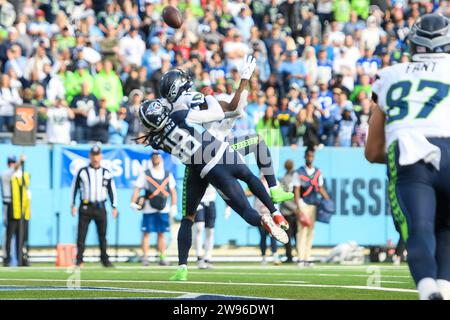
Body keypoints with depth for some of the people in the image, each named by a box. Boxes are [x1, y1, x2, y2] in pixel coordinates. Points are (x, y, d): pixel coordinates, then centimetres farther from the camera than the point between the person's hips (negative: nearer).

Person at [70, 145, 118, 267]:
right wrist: (73, 205, 2)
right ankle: (79, 260, -3)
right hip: (85, 207, -2)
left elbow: (112, 190, 13)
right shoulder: (82, 172, 4)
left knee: (102, 234, 4)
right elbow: (74, 188, 7)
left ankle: (105, 259, 11)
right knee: (81, 234, -5)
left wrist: (114, 207, 8)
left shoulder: (106, 173, 9)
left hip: (100, 207, 2)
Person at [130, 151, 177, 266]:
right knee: (146, 233, -4)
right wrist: (133, 202, -13)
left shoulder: (168, 175, 12)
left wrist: (173, 206, 7)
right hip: (149, 208, -2)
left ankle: (162, 258, 7)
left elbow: (173, 191, 15)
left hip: (163, 209, 2)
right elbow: (137, 189, -1)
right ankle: (145, 258, -3)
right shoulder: (145, 174, 5)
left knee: (161, 234, 5)